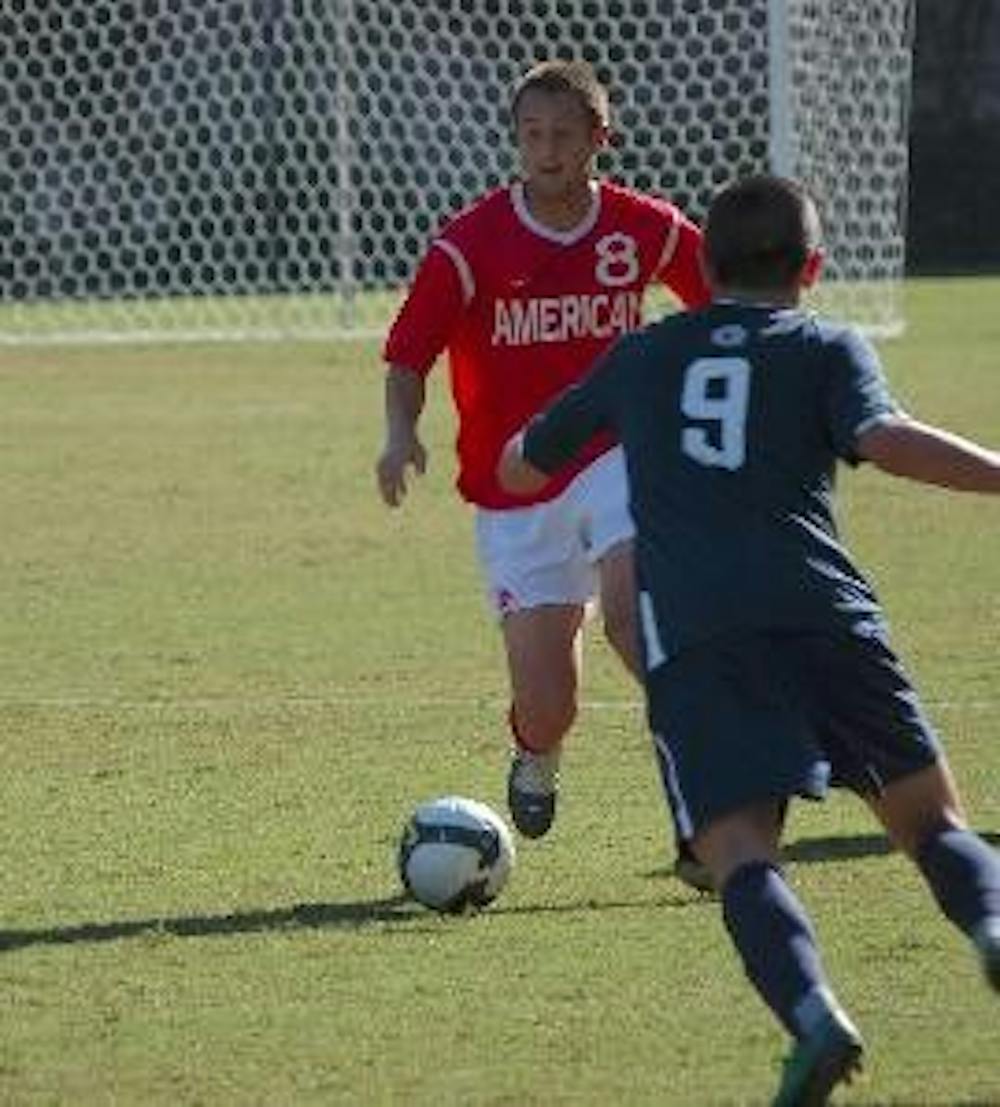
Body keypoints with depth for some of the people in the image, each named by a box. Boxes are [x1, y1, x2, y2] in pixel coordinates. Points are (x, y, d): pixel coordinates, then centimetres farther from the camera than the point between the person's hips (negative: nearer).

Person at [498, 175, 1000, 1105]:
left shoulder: (641, 357, 24)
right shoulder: (828, 349, 15)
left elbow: (520, 469, 37)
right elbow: (883, 440, -7)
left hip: (688, 635, 1)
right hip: (821, 611, -1)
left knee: (739, 853, -11)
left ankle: (812, 1015, -38)